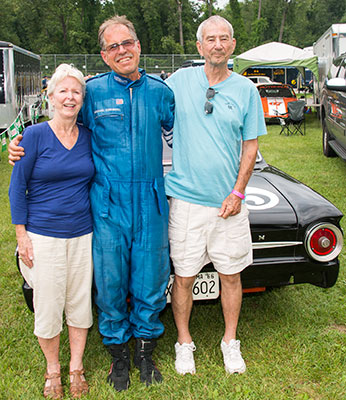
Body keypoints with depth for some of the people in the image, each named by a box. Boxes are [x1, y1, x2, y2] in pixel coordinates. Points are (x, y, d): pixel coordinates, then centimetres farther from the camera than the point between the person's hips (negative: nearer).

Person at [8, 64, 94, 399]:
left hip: (83, 234, 3)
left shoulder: (88, 136, 4)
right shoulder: (35, 135, -7)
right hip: (43, 236, -3)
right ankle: (52, 370, 28)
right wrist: (21, 235, -7)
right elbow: (17, 187, -4)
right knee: (48, 305, 6)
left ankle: (76, 368, 30)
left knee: (80, 302, 11)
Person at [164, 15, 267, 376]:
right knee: (184, 276, 7)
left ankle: (230, 342, 30)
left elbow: (250, 145, 5)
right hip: (186, 198, -1)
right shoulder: (179, 81, 1)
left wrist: (238, 192, -4)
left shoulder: (246, 89, 3)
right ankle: (184, 342, 27)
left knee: (231, 275, 11)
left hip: (228, 201, 1)